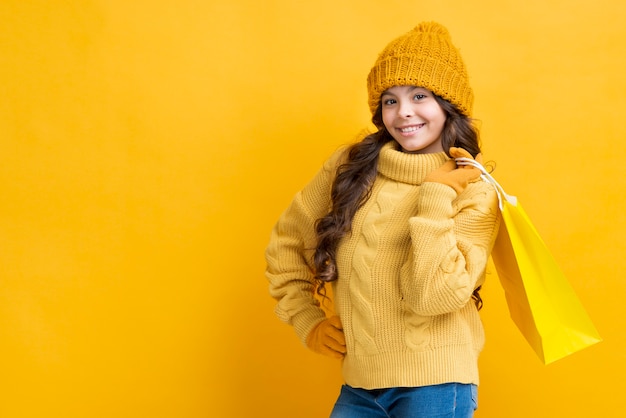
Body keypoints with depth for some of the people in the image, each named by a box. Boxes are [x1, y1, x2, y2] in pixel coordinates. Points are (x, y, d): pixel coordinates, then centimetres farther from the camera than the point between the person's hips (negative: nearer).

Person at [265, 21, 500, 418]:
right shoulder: (349, 166, 1)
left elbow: (432, 296, -19)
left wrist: (437, 194, -19)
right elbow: (286, 242, 11)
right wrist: (307, 321, 6)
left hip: (434, 385, -3)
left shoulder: (473, 192, -7)